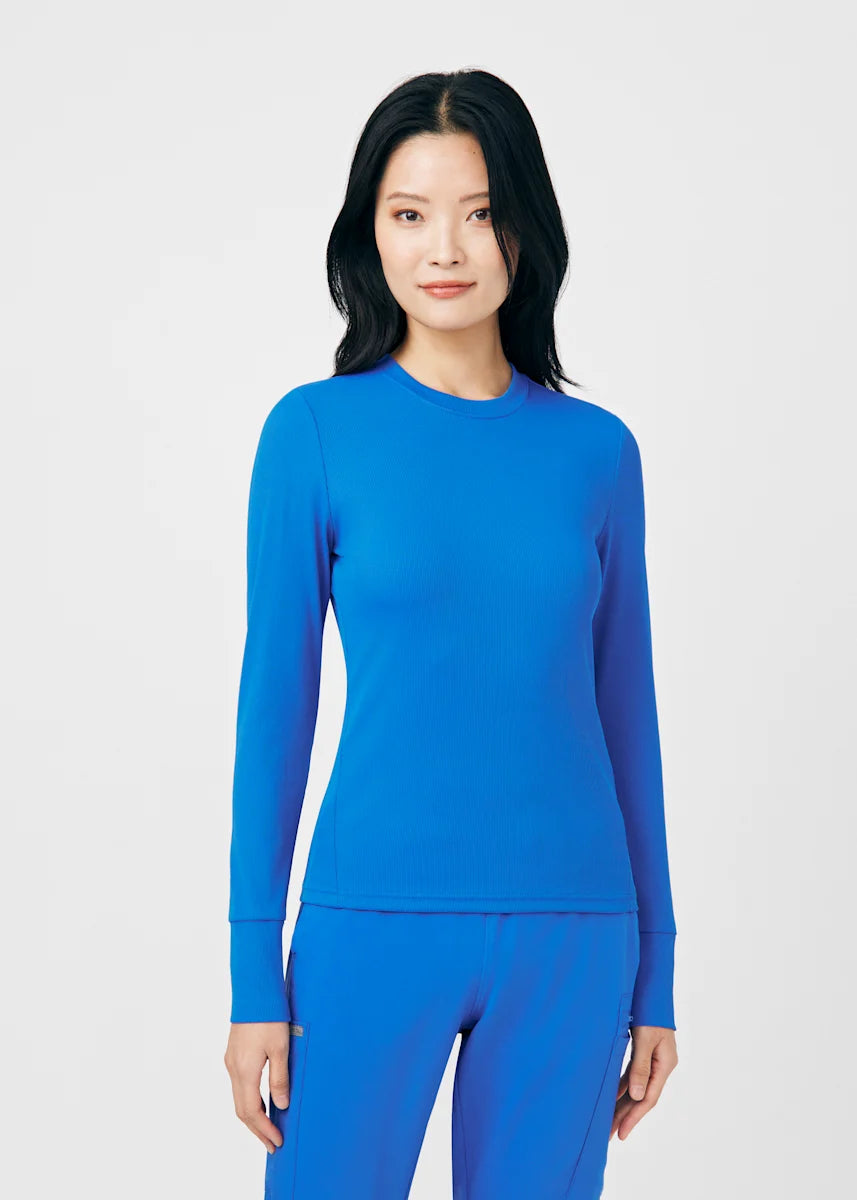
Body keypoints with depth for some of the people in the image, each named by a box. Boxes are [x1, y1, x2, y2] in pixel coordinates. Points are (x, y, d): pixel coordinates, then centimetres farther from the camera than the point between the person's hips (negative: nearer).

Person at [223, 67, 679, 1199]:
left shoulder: (597, 450, 4)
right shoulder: (316, 430, -2)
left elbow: (626, 709, 9)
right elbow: (276, 702, -1)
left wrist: (655, 973, 10)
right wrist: (255, 976, -3)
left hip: (570, 935, 2)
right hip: (376, 919, -2)